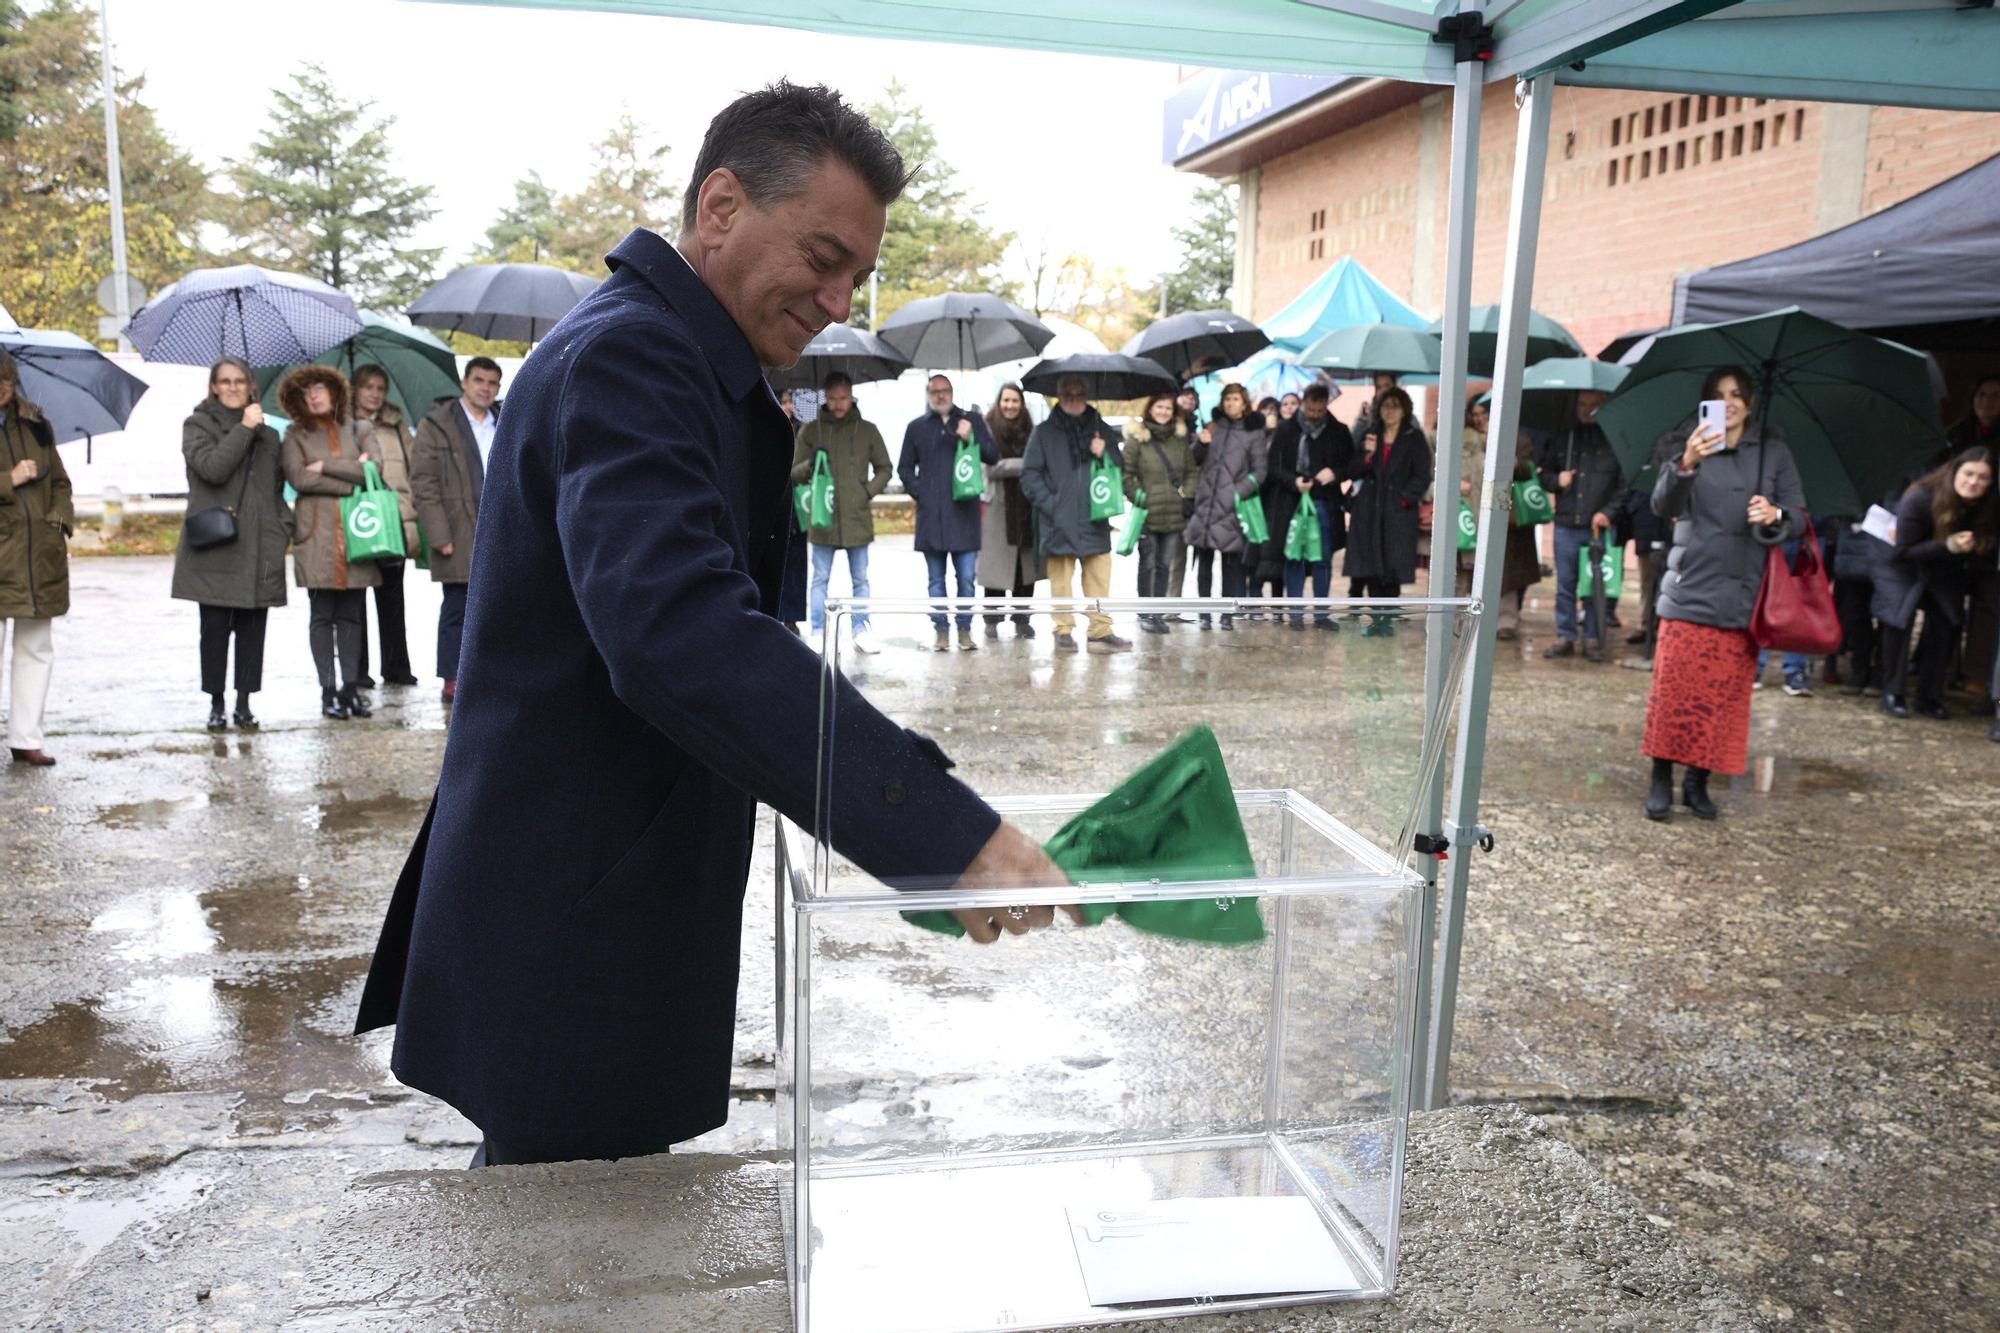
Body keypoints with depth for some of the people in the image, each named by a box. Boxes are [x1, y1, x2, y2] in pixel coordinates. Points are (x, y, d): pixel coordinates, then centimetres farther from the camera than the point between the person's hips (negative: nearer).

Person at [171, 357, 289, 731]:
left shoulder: (267, 434, 17)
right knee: (215, 627, -1)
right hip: (214, 547, -3)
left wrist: (283, 528, 8)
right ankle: (216, 704, 10)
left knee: (252, 628, 3)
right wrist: (244, 429, -10)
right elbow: (213, 467, -13)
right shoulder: (198, 425, 6)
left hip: (258, 550, 3)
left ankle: (244, 704, 11)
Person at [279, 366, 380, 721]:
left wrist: (327, 467, -7)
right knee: (323, 615, -1)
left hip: (355, 531, 2)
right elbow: (298, 478, -7)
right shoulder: (295, 435, 7)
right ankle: (328, 691, 2)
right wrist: (353, 479, -5)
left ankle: (351, 687, 8)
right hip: (317, 534, -2)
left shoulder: (352, 428, 13)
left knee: (351, 615, 4)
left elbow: (375, 467, -2)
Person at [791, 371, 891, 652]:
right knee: (820, 579, 4)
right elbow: (794, 473, 6)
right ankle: (817, 634, 9)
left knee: (860, 579, 9)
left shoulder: (867, 430, 6)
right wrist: (811, 463, -15)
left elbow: (884, 468, 13)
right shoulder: (811, 431, 4)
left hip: (857, 517, 1)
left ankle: (861, 631, 17)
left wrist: (870, 491, -3)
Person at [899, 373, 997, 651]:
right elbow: (904, 467, 18)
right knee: (936, 579, 5)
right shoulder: (916, 427, 14)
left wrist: (971, 438, -11)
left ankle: (965, 629, 7)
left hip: (964, 512, -1)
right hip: (931, 514, 1)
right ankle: (941, 631, 10)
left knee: (966, 577, -3)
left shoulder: (971, 421, 11)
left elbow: (993, 457, 6)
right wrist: (919, 493, 3)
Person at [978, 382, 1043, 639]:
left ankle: (1022, 620, 13)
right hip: (998, 507, -4)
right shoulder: (989, 430, -2)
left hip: (1026, 506, 4)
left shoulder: (1028, 431, 12)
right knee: (997, 565, 0)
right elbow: (992, 467, -10)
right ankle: (992, 620, 11)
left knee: (1026, 565, 3)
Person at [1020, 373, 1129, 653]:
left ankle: (1101, 632, 4)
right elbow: (1029, 475, 4)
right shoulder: (1044, 433, 7)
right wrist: (1049, 504, -7)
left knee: (1099, 576, -1)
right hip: (1058, 522, -2)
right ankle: (1063, 632, 7)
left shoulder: (1102, 430, 16)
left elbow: (1121, 468, 19)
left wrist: (1106, 454, -1)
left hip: (1094, 520, 3)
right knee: (1061, 578, -1)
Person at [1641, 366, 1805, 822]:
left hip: (1742, 593, 2)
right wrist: (1685, 464, -31)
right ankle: (1661, 781, 5)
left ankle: (1698, 782, 14)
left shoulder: (1772, 450, 8)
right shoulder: (1693, 447, 4)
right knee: (1674, 688, -4)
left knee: (1725, 695, 3)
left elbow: (1799, 516, 6)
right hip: (1690, 588, -1)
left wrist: (1776, 515, -18)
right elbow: (1663, 506, -12)